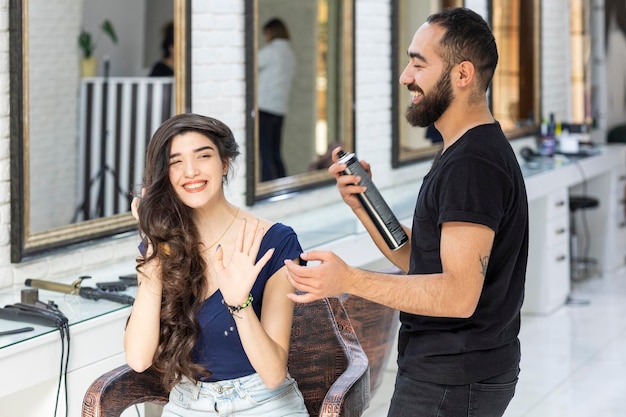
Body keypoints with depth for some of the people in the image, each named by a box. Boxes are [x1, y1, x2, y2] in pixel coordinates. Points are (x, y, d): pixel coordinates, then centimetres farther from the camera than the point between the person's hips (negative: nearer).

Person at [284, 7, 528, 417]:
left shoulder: (471, 164, -20)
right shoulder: (481, 151, 14)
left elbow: (459, 295, -27)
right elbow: (419, 260, 13)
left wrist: (350, 280, -32)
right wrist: (363, 205, 0)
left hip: (450, 383, -10)